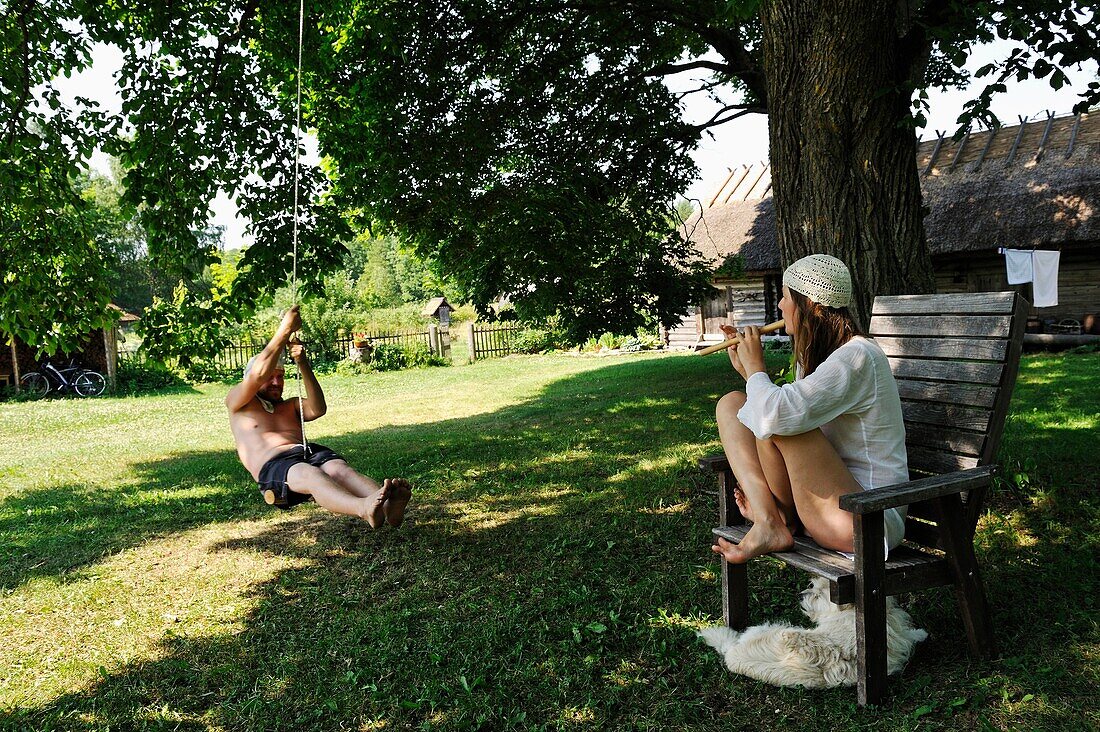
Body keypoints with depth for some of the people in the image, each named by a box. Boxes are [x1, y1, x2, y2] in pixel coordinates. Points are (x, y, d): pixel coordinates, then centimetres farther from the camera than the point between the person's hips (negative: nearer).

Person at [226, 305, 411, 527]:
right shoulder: (237, 403, 22)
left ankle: (388, 506, -64)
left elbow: (317, 409, 7)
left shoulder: (290, 406, 32)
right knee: (310, 474, -40)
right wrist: (285, 330, 1)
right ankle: (364, 509, -71)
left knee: (340, 468, -33)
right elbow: (259, 374, 0)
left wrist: (303, 364, -2)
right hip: (272, 465, -4)